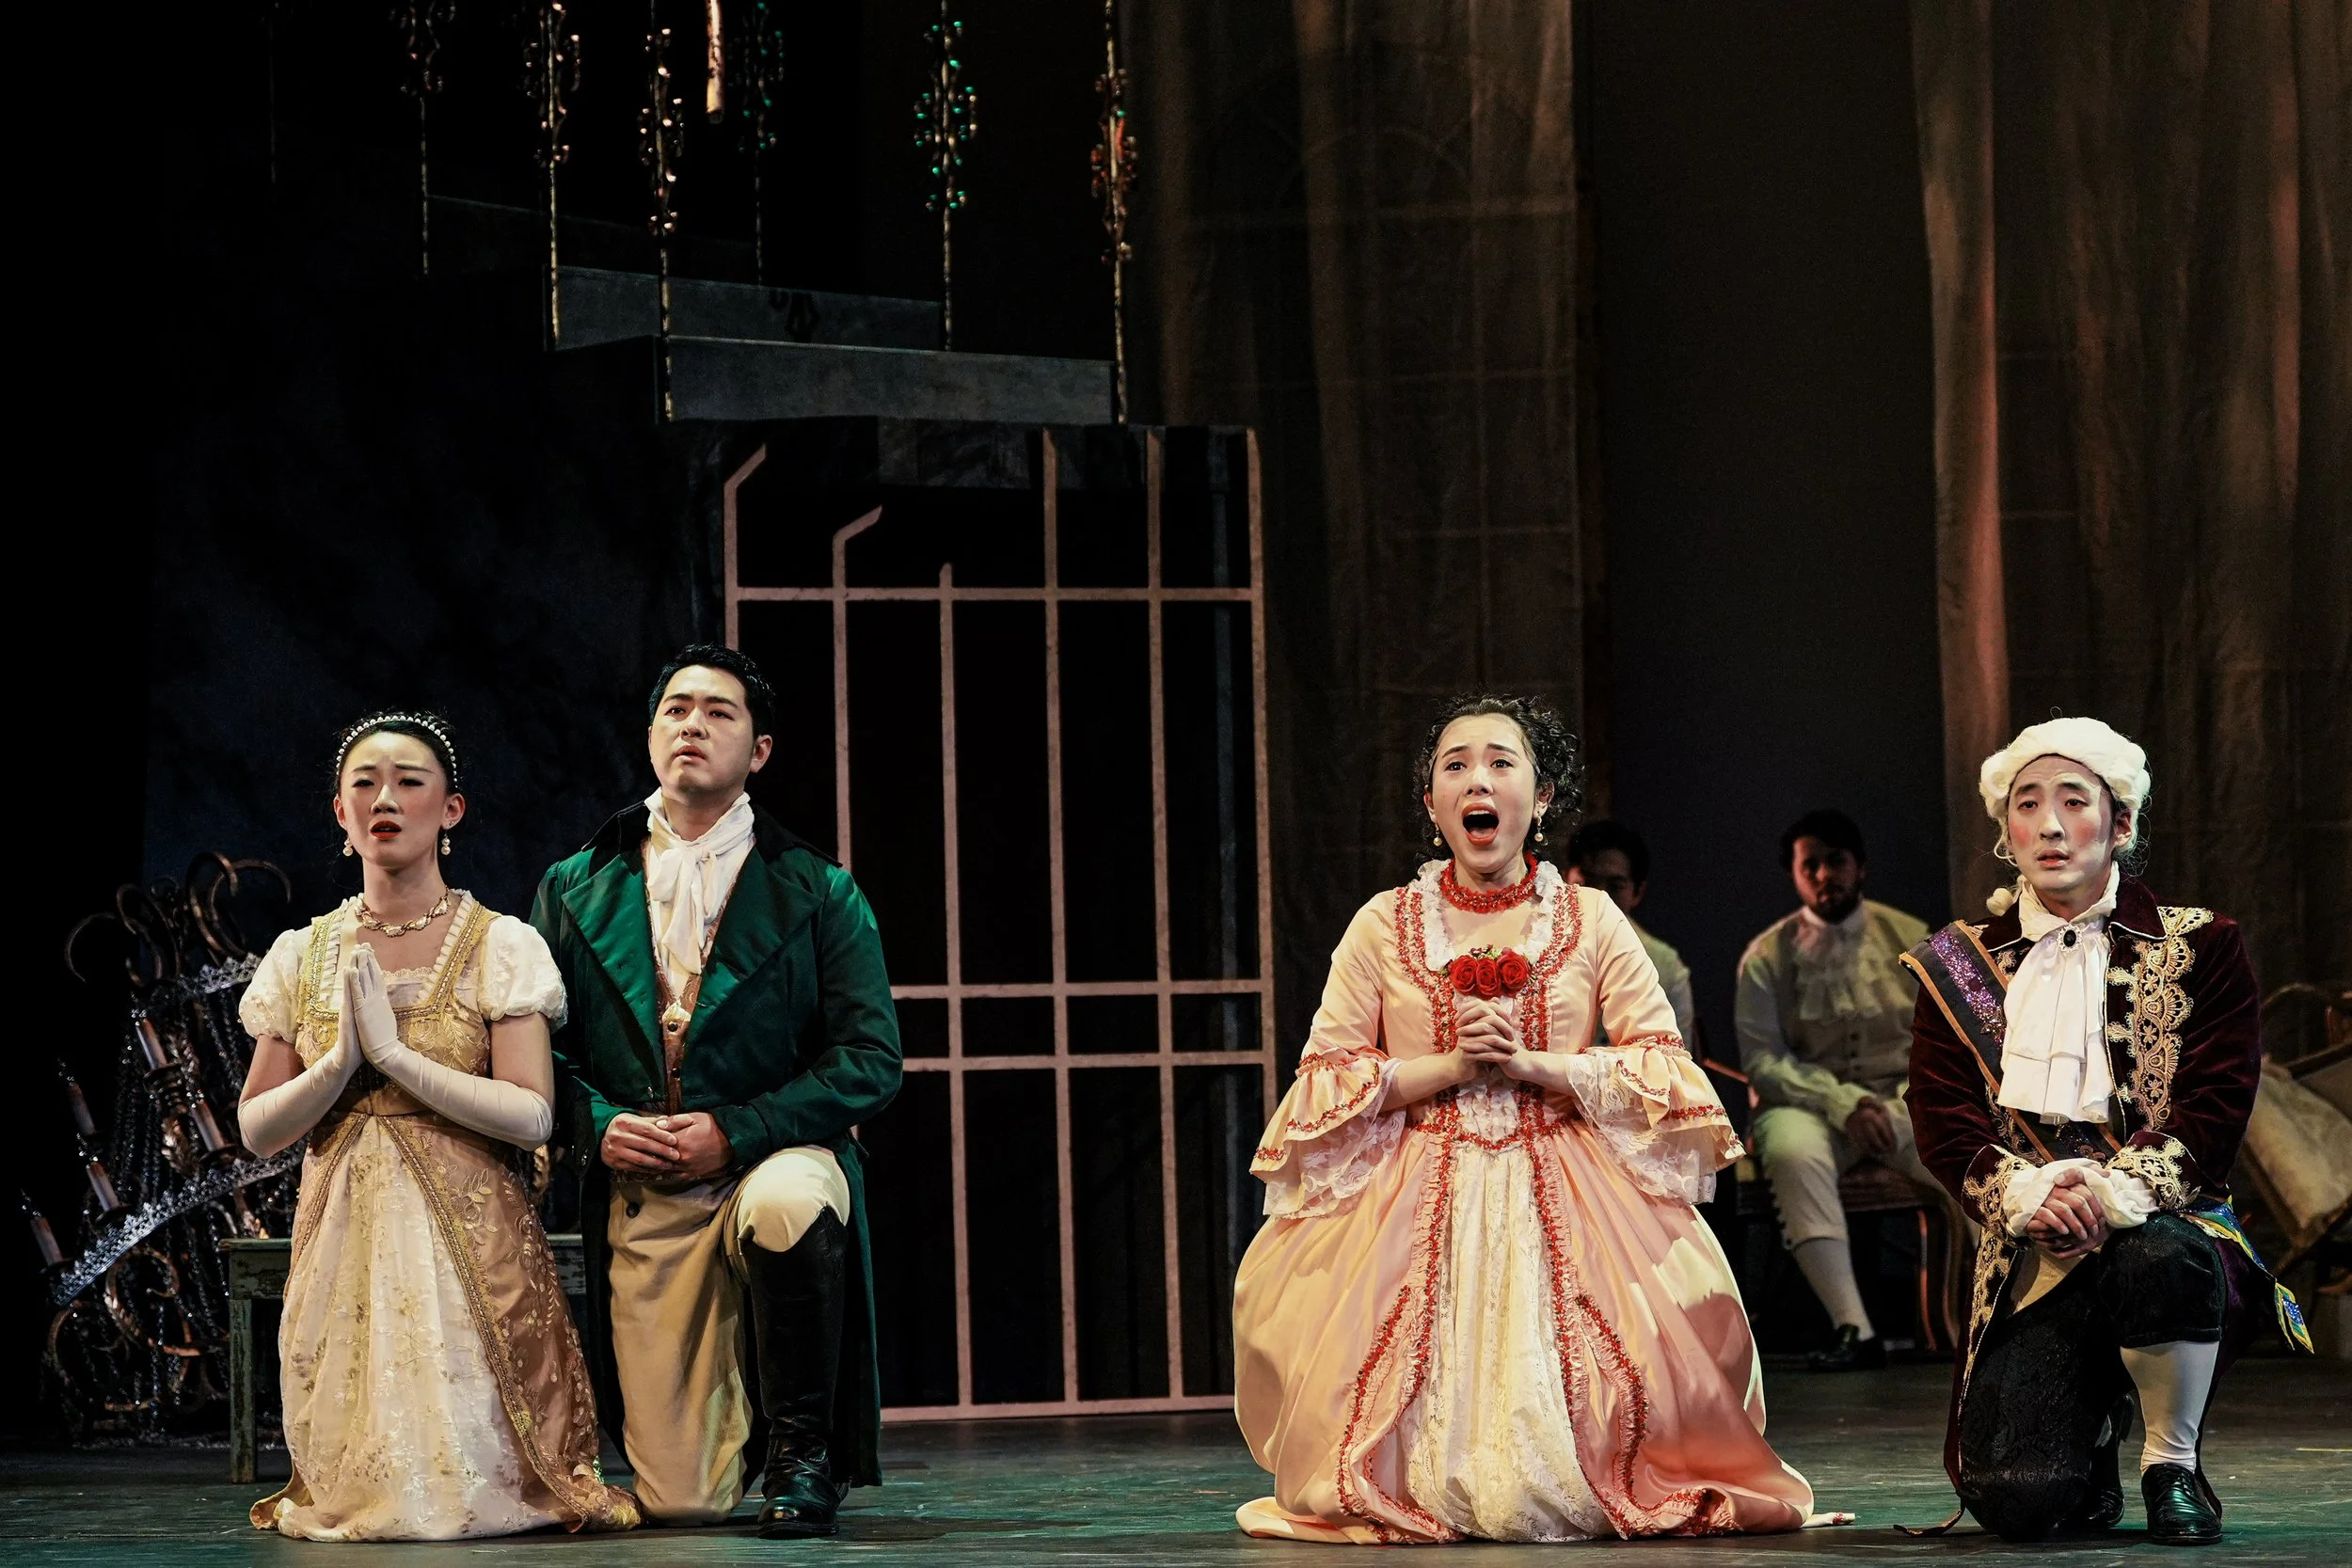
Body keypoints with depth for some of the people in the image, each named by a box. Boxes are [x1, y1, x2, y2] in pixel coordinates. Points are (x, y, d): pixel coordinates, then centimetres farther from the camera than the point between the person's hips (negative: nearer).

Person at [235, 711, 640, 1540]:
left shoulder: (501, 947, -2)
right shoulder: (303, 956, 9)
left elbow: (531, 1116, -12)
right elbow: (257, 1130, 6)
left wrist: (393, 1052, -16)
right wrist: (342, 1062, -11)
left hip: (468, 1245, -3)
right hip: (342, 1245, 3)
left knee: (466, 1485, -12)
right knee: (355, 1490, -5)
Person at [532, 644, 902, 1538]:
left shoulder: (818, 893, 5)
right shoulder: (576, 890, 12)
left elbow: (871, 1061, -2)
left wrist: (735, 1131, -14)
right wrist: (599, 1125, -8)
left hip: (774, 1162, -2)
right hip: (637, 1199, 2)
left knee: (788, 1202, -43)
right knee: (679, 1503, -7)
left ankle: (805, 1451, -17)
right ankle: (724, 1413, 34)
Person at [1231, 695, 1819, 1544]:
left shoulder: (1592, 921, 7)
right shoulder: (1384, 926, 6)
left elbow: (1661, 1065, 0)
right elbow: (1325, 1078, 2)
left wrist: (1532, 1065, -12)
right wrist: (1449, 1068, -10)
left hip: (1567, 1202, 0)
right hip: (1420, 1202, 1)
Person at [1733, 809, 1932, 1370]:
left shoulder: (1908, 938, 8)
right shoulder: (1768, 957, 2)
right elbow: (1762, 1060, -3)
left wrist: (1902, 1106, -13)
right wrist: (1844, 1103, -17)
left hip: (1903, 1099, 2)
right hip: (1809, 1104, -2)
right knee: (1791, 1151, -38)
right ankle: (1854, 1329, -41)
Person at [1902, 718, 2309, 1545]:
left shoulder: (2198, 947, 7)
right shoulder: (1961, 965, 12)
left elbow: (2216, 1105, -4)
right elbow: (1943, 1123, 2)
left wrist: (2117, 1189, -22)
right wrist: (2028, 1191, -19)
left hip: (2163, 1220, -1)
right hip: (2032, 1254, 1)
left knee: (2162, 1258, -41)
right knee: (2015, 1498, -22)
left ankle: (2173, 1464, -11)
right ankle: (2093, 1430, 19)